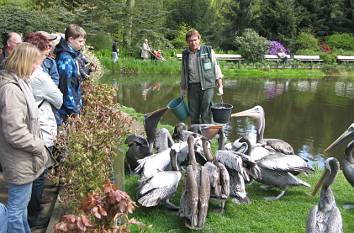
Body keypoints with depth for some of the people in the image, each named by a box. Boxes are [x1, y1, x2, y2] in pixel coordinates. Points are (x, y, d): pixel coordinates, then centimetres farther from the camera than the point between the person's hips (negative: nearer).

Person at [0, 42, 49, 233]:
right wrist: (39, 147, -14)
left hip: (23, 159, 10)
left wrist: (37, 144, 11)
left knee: (21, 203, 24)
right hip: (20, 161, -10)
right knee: (17, 208, 7)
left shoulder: (18, 82, 6)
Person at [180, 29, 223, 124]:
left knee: (206, 115, -5)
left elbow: (216, 69, 4)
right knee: (193, 115, 8)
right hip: (192, 87, 3)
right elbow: (183, 74, 19)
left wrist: (220, 86, -1)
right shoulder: (185, 54, 11)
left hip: (207, 86, -3)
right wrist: (182, 89, 18)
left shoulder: (208, 51, 2)